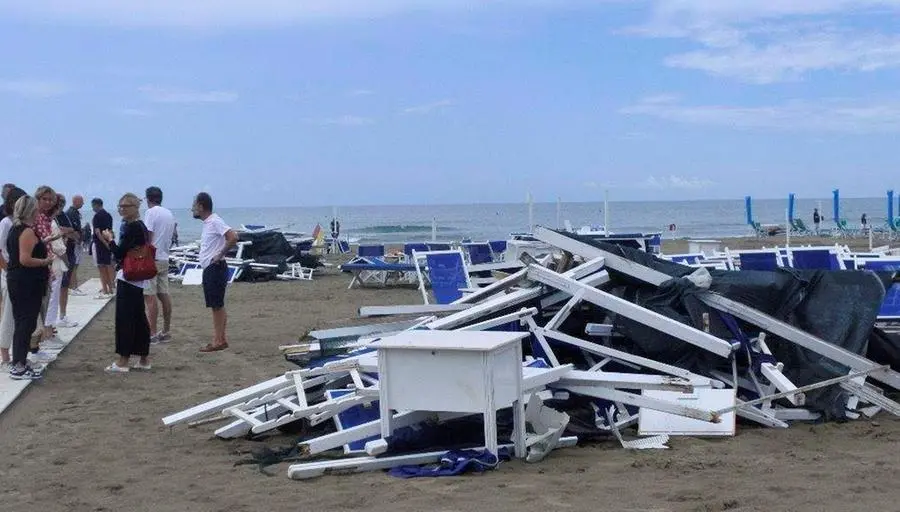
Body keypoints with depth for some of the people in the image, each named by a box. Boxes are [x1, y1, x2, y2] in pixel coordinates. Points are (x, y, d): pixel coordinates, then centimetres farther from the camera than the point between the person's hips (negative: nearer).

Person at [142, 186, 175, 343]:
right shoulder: (170, 214, 13)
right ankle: (166, 332, 14)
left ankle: (152, 334, -7)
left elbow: (148, 237, -16)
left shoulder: (151, 213, -10)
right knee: (164, 295, 10)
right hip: (164, 259, 8)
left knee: (150, 297, -6)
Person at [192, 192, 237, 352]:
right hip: (208, 269, 10)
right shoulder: (207, 223, 15)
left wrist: (220, 255, -19)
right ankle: (220, 339, 15)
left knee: (217, 305, -7)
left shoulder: (215, 221, -14)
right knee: (215, 306, 11)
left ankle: (219, 340, -5)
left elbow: (233, 238, -26)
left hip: (215, 268, -10)